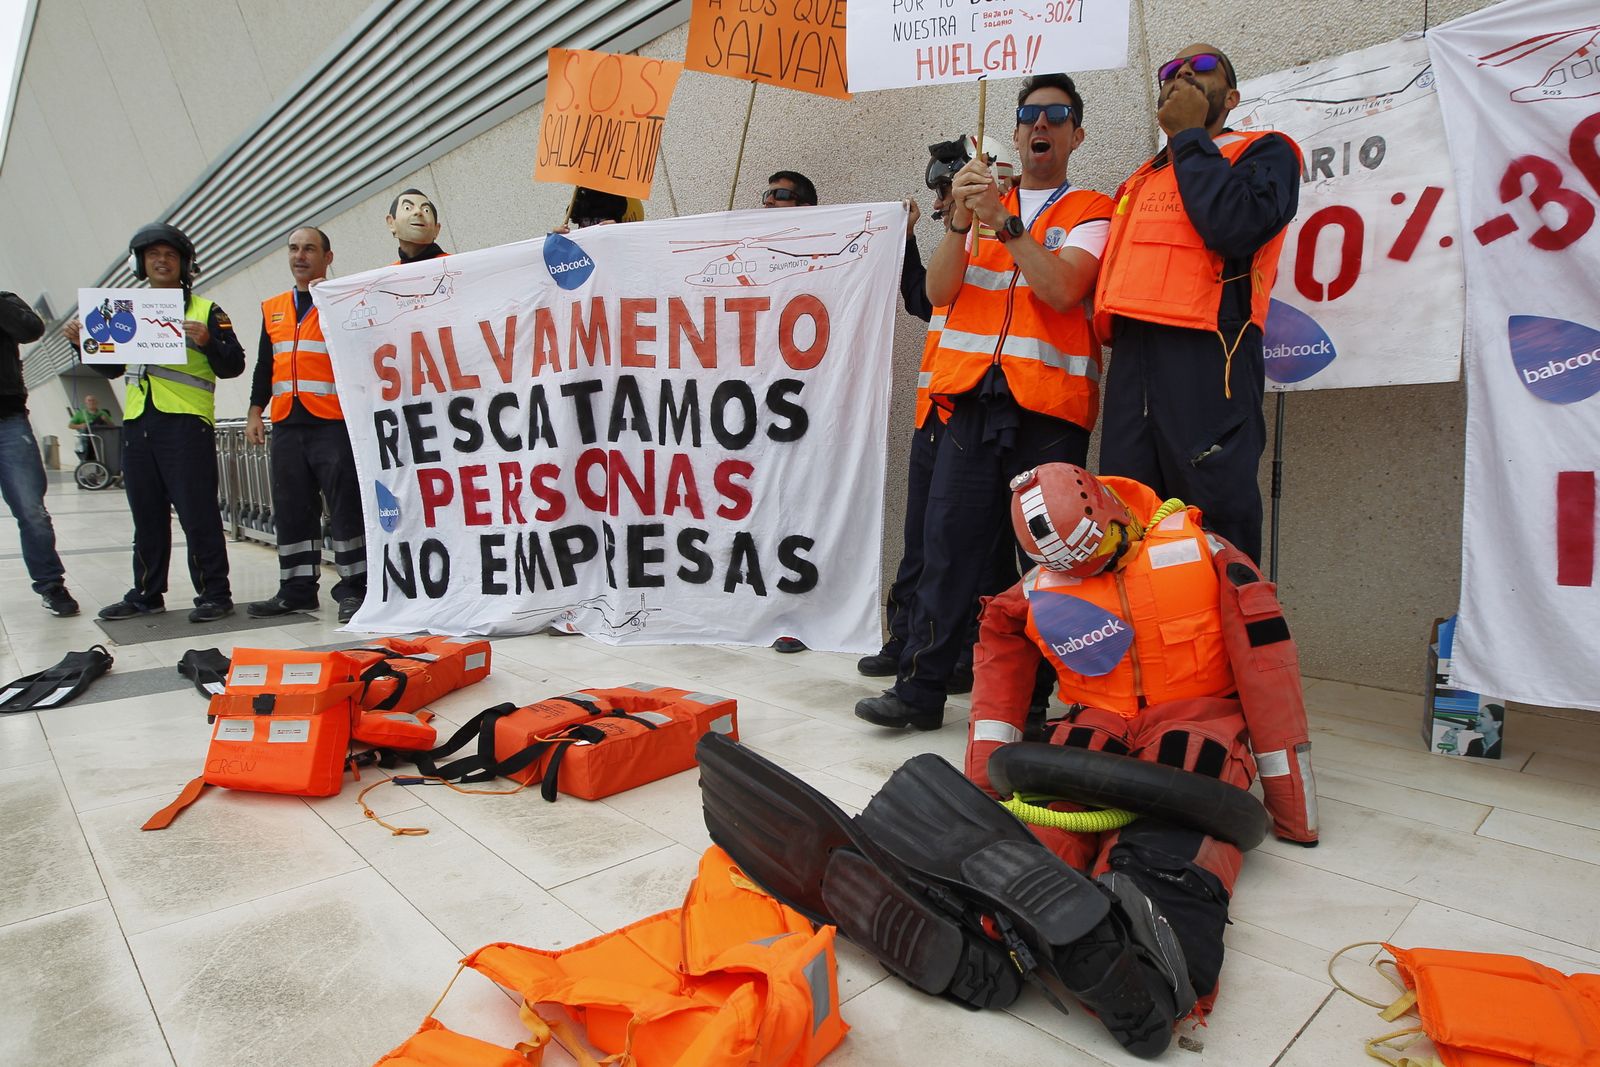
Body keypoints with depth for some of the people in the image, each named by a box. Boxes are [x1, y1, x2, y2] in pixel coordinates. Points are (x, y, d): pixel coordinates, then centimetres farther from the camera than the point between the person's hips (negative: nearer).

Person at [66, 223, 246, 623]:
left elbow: (233, 366, -3)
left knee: (197, 512, -7)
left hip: (186, 423, -6)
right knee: (147, 515, 11)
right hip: (137, 423, 6)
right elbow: (111, 367, 27)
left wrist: (207, 341, -20)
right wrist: (85, 342, 10)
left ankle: (214, 593, -3)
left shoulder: (206, 310, 5)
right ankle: (146, 594, 19)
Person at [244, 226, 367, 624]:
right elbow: (265, 364, 23)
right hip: (286, 425, 6)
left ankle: (353, 588, 3)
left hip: (333, 423, -6)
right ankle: (297, 590, 17)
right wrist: (255, 412, 16)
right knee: (291, 509, 8)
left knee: (345, 505, -5)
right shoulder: (273, 308, 19)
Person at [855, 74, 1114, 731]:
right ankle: (921, 687, 6)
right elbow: (938, 293, 5)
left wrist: (1003, 221, -13)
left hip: (1049, 409, -2)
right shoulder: (982, 206, 20)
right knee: (947, 543, -1)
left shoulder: (1091, 212, 10)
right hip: (973, 399, 3)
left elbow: (1062, 290, -10)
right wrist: (961, 219, -7)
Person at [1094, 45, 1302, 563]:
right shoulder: (1141, 179, 29)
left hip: (1205, 355, -5)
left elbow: (1235, 225, -11)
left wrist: (1188, 135, 1)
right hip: (1129, 358, 6)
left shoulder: (1264, 152, 11)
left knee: (1217, 529, -5)